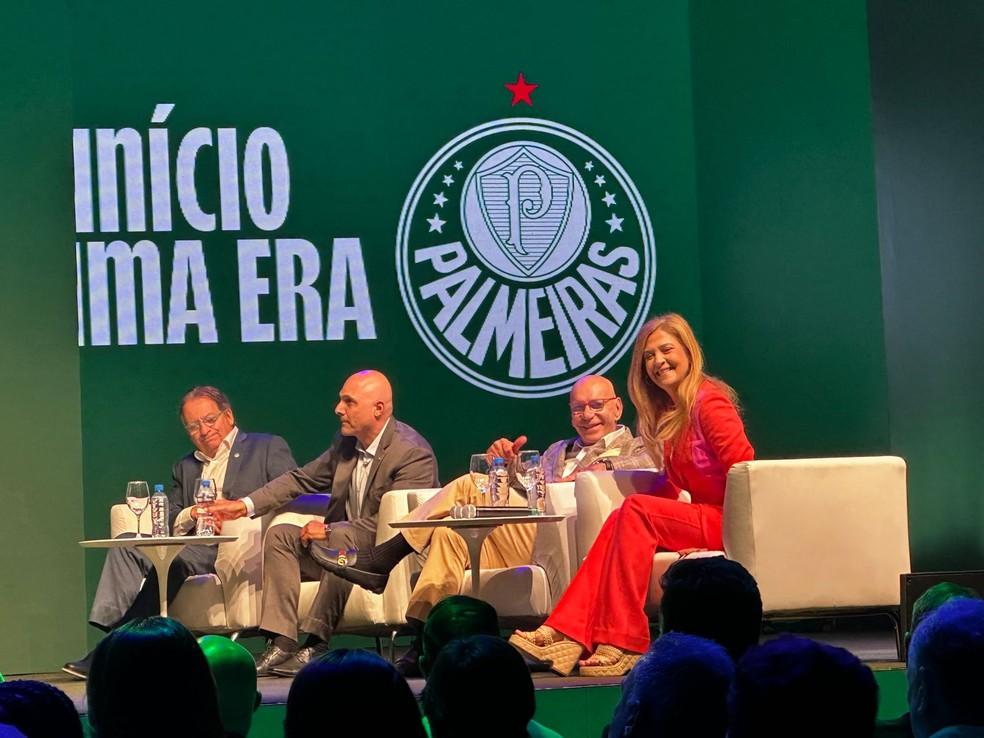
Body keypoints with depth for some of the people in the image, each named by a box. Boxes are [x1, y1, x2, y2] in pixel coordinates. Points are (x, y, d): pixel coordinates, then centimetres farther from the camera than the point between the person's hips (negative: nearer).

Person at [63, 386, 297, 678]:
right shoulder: (185, 467, 27)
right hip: (195, 545, 6)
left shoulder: (268, 448, 10)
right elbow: (167, 525, 18)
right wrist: (192, 514, -6)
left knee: (173, 559, -32)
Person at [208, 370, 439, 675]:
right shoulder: (346, 441, 6)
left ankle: (317, 643, -31)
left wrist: (329, 530, -22)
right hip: (340, 549, 8)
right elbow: (301, 479, 13)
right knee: (280, 535, -7)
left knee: (341, 537, -34)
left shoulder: (414, 454, -19)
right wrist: (245, 505, 1)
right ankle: (281, 642, -18)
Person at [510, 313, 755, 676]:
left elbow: (743, 467, -17)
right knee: (622, 520, -16)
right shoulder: (668, 411, 19)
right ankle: (569, 634, -30)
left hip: (726, 521, -8)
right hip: (701, 518, 8)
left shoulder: (709, 400, -10)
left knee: (637, 510, -25)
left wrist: (732, 524, -19)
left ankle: (623, 643, -30)